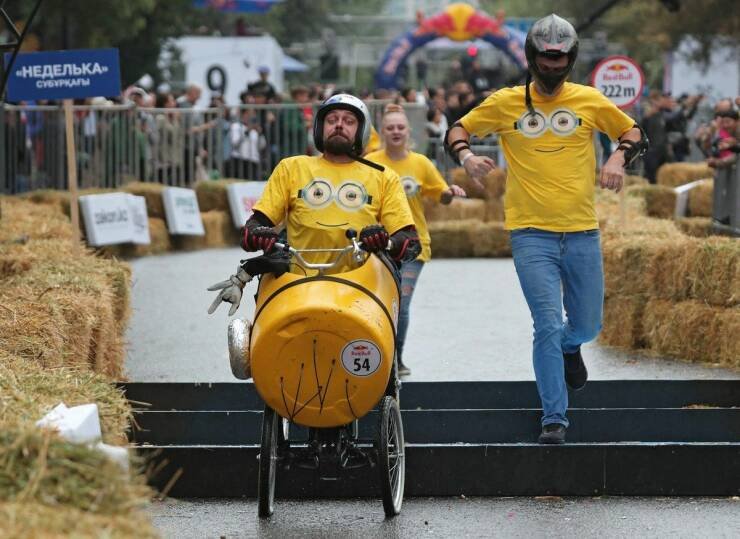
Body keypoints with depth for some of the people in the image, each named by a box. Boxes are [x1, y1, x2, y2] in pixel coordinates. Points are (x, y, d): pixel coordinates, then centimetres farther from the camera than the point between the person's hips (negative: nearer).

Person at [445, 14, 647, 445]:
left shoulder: (589, 100, 5)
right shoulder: (505, 103, 3)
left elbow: (633, 132, 15)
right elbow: (459, 129, 14)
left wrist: (620, 159, -6)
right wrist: (466, 155, -8)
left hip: (582, 232, 2)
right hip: (531, 235, -2)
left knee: (587, 325, 10)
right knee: (548, 325, -11)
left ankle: (569, 347, 47)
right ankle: (554, 418, -5)